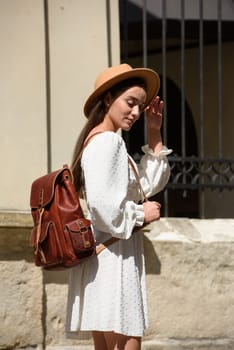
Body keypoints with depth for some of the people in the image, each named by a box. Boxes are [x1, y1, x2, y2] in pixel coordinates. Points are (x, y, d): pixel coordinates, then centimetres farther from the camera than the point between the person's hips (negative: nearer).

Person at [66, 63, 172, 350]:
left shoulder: (99, 140, 19)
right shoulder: (108, 141, -12)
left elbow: (148, 185, 21)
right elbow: (103, 203, -23)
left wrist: (154, 134, 16)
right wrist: (141, 214, -9)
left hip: (103, 257, 10)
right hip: (113, 257, -10)